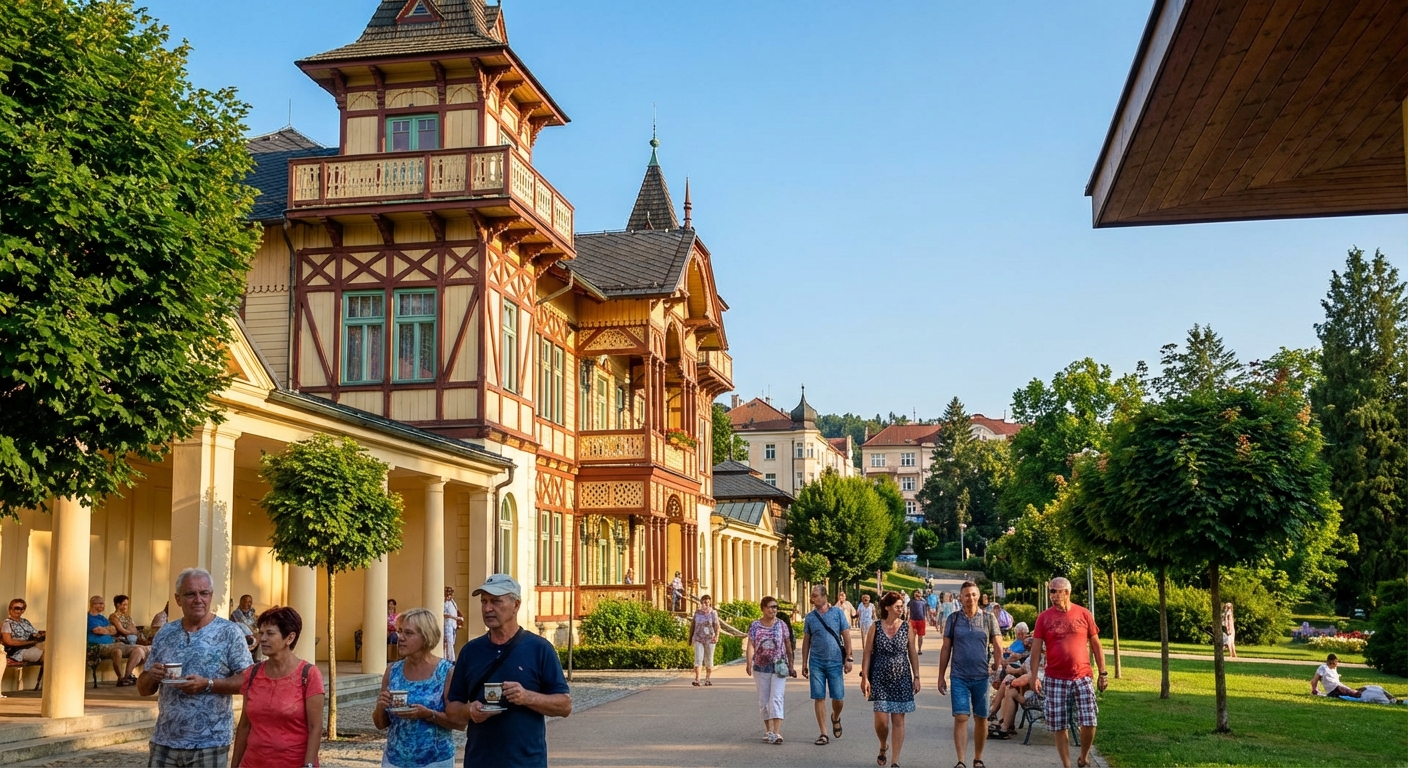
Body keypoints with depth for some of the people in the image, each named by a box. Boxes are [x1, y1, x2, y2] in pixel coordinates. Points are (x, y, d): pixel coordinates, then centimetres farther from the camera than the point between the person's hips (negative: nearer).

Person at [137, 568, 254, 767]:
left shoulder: (229, 632, -5)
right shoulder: (165, 634, 8)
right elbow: (143, 689, 12)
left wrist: (207, 684, -21)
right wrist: (151, 677, -10)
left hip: (209, 744, -4)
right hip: (164, 742, 4)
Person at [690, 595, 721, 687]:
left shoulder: (713, 613, -1)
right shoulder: (697, 613, 6)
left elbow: (717, 626, -7)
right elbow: (693, 626, 13)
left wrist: (717, 635, -23)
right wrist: (690, 638, 13)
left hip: (709, 639, -1)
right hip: (698, 639, 1)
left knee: (709, 660, 7)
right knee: (698, 659, -12)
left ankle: (708, 679, 21)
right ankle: (697, 679, -19)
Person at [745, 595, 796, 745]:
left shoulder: (782, 625, 2)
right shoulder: (755, 625, 1)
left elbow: (788, 646, 8)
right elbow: (750, 645, -6)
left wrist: (791, 666, 8)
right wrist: (749, 663, -20)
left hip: (779, 668, -2)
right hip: (761, 668, 2)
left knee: (776, 699, -12)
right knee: (763, 701, 10)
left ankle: (777, 733, -19)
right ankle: (768, 730, 24)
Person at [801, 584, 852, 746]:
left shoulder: (837, 613, -1)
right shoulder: (810, 617, 4)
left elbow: (846, 636, 0)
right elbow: (806, 641, 9)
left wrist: (848, 658, -4)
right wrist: (804, 663, 7)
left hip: (835, 661, -1)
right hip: (816, 662, 1)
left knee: (838, 698, 2)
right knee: (819, 698, -1)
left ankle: (835, 718, 35)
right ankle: (823, 734, 6)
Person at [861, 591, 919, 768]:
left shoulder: (907, 627, 0)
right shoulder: (875, 627, -3)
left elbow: (913, 653, 5)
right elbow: (867, 653, -1)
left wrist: (916, 677, 1)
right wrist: (865, 677, -5)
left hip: (902, 679, 1)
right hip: (880, 679, -1)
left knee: (898, 720, 1)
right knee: (881, 719, -5)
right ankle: (883, 746, 27)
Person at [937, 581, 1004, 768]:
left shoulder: (988, 618, 1)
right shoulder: (953, 619, 2)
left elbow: (998, 647, 5)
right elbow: (946, 649, 6)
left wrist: (995, 668, -3)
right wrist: (941, 677, 5)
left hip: (982, 677, 1)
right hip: (959, 677, -1)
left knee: (981, 719, 9)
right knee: (960, 718, -9)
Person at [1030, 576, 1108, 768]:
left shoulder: (1083, 614, 1)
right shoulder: (1044, 617, 0)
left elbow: (1095, 645, 8)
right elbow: (1036, 648, 1)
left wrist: (1103, 672, 5)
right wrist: (1034, 676, -6)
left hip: (1082, 677, 0)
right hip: (1055, 679, 0)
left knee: (1089, 723, -4)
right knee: (1059, 726, 2)